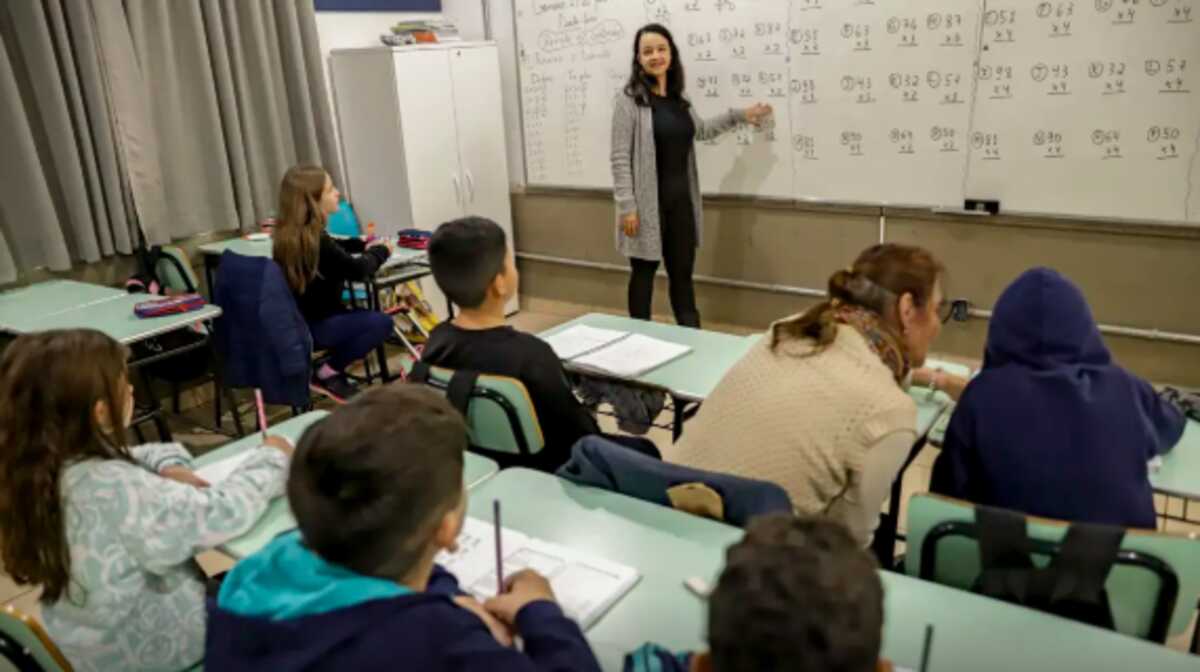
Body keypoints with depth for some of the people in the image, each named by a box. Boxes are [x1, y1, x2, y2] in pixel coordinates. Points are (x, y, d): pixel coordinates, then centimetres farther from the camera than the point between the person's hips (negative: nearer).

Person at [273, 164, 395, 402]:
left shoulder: (288, 235, 5)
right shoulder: (313, 239, -23)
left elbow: (333, 247, 22)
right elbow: (358, 271, -17)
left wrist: (364, 244, 8)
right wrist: (380, 250, 1)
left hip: (295, 321, 10)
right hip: (310, 327, -10)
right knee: (381, 322, -18)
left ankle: (329, 369, 13)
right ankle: (327, 374, -5)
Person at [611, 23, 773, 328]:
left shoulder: (678, 98, 10)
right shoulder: (629, 100, -10)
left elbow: (700, 130, 29)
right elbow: (620, 158, -13)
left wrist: (740, 115, 27)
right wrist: (626, 207, -17)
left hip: (681, 200, 6)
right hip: (647, 202, -6)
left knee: (683, 273, 13)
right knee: (644, 272, 6)